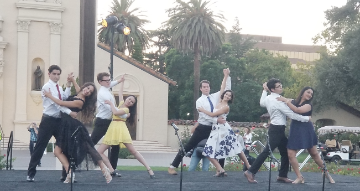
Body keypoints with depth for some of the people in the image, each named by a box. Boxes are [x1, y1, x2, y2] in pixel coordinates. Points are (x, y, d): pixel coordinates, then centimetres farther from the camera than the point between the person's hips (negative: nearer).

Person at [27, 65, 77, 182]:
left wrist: (68, 85, -4)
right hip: (48, 120, -7)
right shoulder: (47, 87, -9)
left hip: (59, 120, 7)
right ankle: (31, 174, 6)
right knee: (40, 147, -3)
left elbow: (65, 99, -3)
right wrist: (69, 112, -25)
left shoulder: (59, 88, 15)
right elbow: (56, 102, -20)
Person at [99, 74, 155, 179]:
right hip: (112, 130, 6)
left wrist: (111, 103, -6)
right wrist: (122, 81, 38)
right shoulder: (121, 103, 16)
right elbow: (120, 91, 31)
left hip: (120, 129, -6)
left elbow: (115, 112, -20)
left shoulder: (126, 109, -3)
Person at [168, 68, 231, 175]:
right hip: (202, 128, -4)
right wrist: (216, 120, -27)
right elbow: (204, 115, -16)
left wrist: (227, 76, -4)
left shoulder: (215, 97, 8)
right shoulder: (199, 101, -5)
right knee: (188, 147, -4)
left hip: (214, 128, 4)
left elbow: (227, 89, 7)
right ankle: (172, 166, -2)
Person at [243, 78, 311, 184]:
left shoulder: (268, 98, 8)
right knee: (267, 152, -8)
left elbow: (262, 103, 32)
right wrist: (307, 118, -12)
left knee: (285, 152, 13)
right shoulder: (278, 101, -20)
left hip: (276, 129, 10)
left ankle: (282, 176, 18)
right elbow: (292, 115, -20)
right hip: (277, 129, -10)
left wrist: (264, 91, 34)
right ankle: (251, 172, -6)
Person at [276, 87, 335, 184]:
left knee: (314, 153, 4)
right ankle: (299, 177, -1)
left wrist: (285, 101, -18)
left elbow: (297, 110, -21)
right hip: (294, 131, 3)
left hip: (306, 130, -3)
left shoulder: (308, 105, -4)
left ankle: (327, 174, 20)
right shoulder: (293, 102, 8)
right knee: (291, 154, -9)